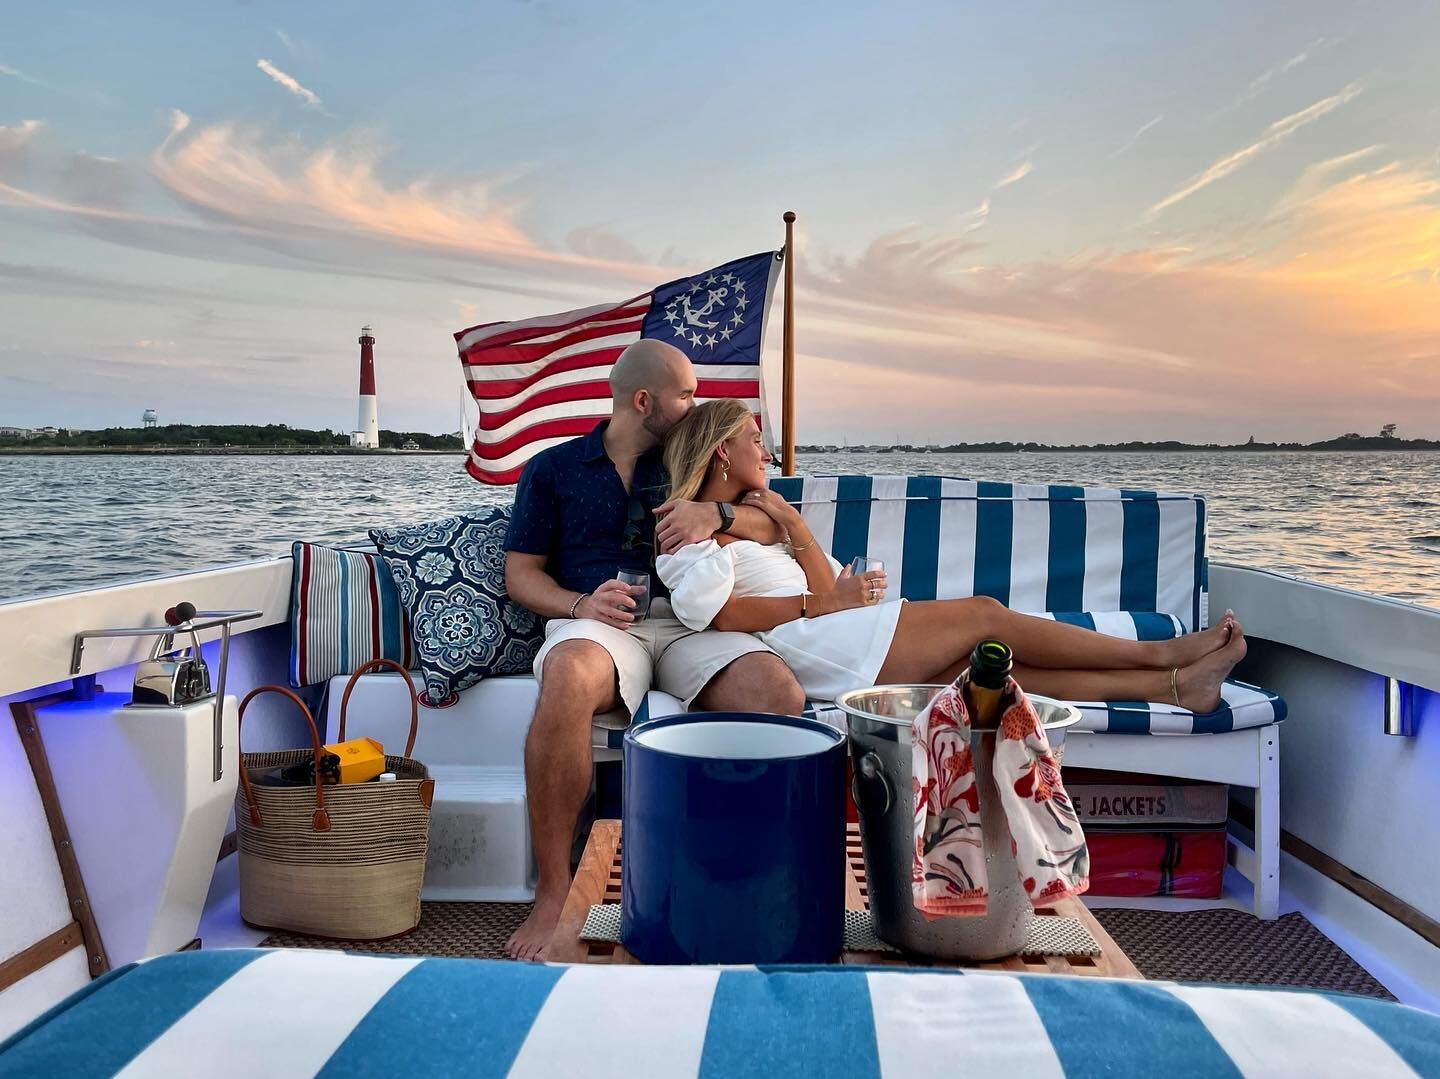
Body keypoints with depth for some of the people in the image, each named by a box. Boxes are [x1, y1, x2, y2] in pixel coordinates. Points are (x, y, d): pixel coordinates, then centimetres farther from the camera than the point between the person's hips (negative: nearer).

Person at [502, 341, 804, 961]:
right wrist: (581, 604, -10)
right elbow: (521, 573, 11)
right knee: (567, 681, -40)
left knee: (781, 696, -30)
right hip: (595, 622, -2)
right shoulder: (552, 469, 17)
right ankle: (553, 889, -28)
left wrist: (716, 513, -5)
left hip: (688, 622, 2)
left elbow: (769, 527, 17)